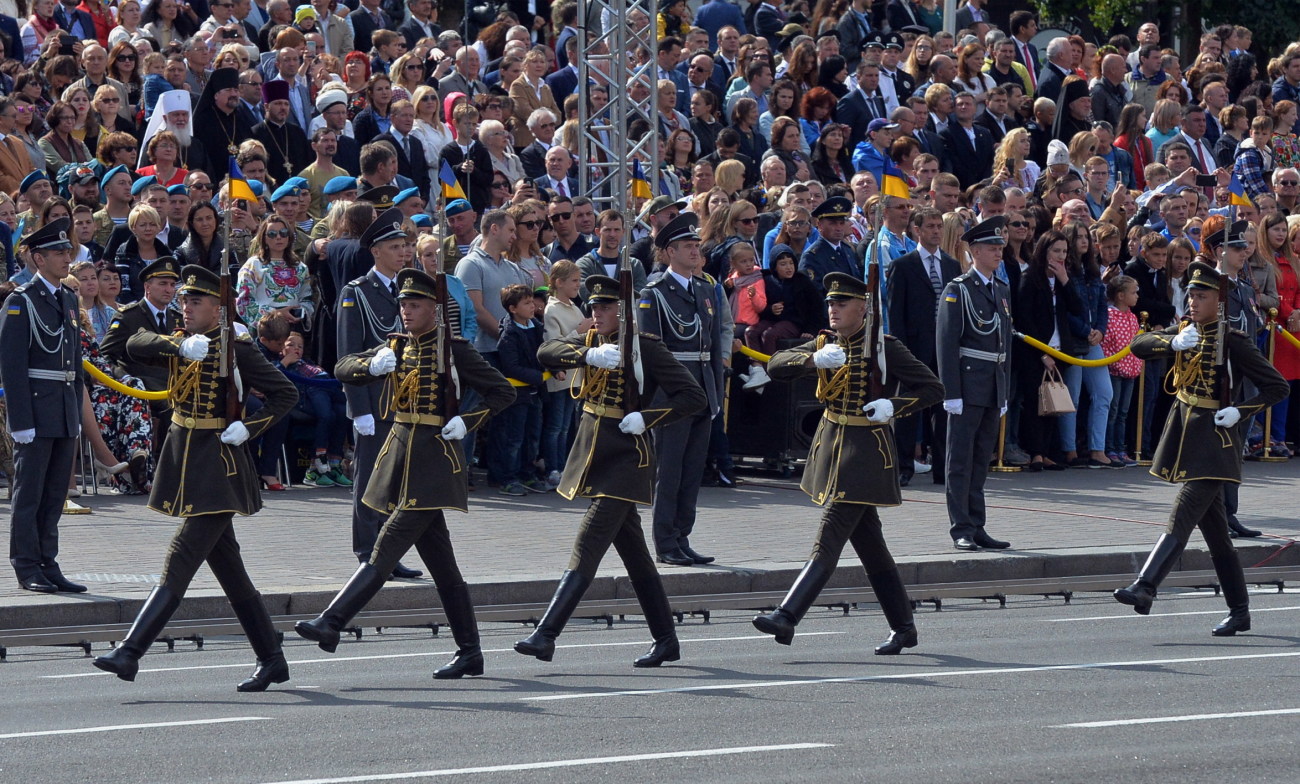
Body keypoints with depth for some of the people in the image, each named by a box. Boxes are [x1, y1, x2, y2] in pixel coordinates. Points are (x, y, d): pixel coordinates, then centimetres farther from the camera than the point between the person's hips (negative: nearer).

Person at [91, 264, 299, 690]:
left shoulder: (236, 348, -8)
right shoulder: (178, 343, 10)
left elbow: (286, 393, -8)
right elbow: (135, 344, -8)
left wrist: (247, 428, -18)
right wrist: (180, 346, -23)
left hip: (218, 463, -8)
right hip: (182, 457, 8)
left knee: (181, 559, -12)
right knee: (226, 564, 11)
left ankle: (130, 652, -19)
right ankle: (272, 661, 18)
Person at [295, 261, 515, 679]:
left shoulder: (454, 350, -4)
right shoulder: (396, 347, 13)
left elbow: (503, 392, -2)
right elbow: (343, 369, 6)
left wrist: (465, 421, -12)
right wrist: (372, 365, -14)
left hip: (435, 462, -7)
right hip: (400, 453, 7)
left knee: (387, 549, -13)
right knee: (440, 562, 9)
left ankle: (331, 624, -20)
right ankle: (470, 653, 14)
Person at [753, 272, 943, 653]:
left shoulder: (885, 348, -9)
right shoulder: (827, 343, 8)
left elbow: (933, 388, -6)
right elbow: (776, 366, -4)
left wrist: (893, 405, -22)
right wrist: (814, 359, -23)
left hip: (866, 450, -7)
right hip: (830, 442, 7)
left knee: (829, 539, -13)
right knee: (868, 543, 13)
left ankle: (786, 617, -21)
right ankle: (904, 628, 22)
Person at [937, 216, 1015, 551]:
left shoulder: (1002, 291, 15)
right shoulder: (958, 290, -6)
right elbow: (946, 343, -11)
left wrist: (1005, 392, 15)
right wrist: (951, 393, -16)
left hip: (993, 387, 7)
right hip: (968, 383, -7)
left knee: (981, 460, 9)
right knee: (961, 460, -3)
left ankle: (977, 527, 12)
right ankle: (961, 530, -2)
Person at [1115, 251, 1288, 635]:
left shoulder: (1232, 341, -9)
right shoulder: (1183, 331, 10)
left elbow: (1278, 386, -8)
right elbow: (1139, 345, -1)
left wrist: (1239, 412, -17)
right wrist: (1173, 343, -18)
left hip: (1213, 439, -8)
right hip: (1185, 433, 8)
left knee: (1182, 517, -18)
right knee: (1214, 529, 11)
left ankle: (1145, 588, -29)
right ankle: (1239, 611, 18)